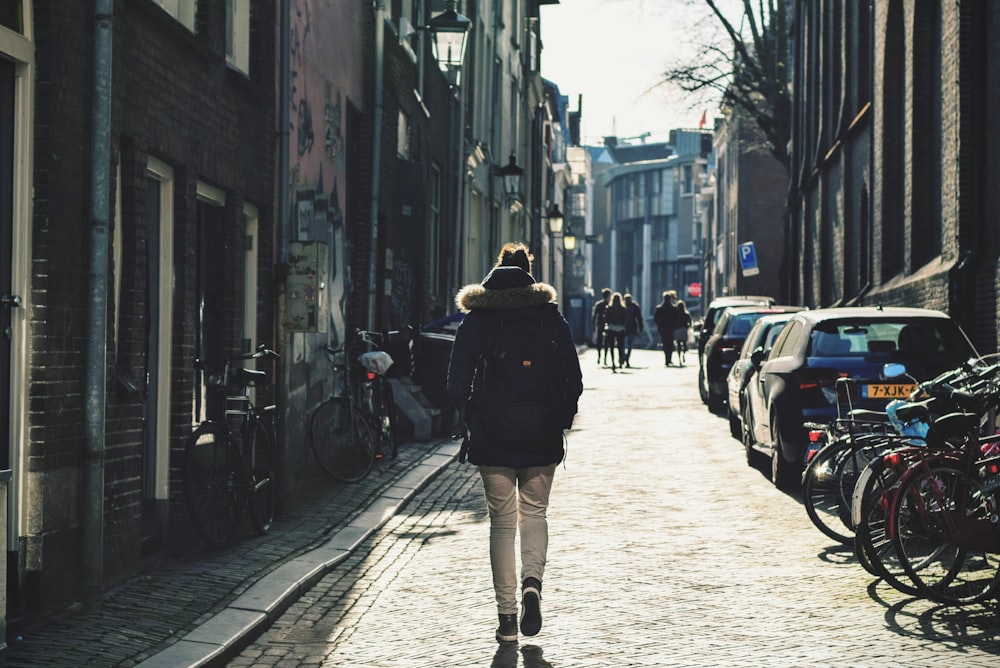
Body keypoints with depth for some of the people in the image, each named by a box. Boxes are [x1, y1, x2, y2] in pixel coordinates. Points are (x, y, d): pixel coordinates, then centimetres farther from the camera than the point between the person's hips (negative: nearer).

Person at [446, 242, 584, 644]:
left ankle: (507, 613, 4)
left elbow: (457, 387, -4)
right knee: (534, 514, 15)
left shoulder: (474, 321, 0)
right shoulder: (551, 317, 1)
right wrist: (561, 421, 11)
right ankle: (532, 582, -11)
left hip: (491, 440, 0)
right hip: (541, 439, 1)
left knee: (502, 521, 8)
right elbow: (573, 381, -2)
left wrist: (473, 419, 11)